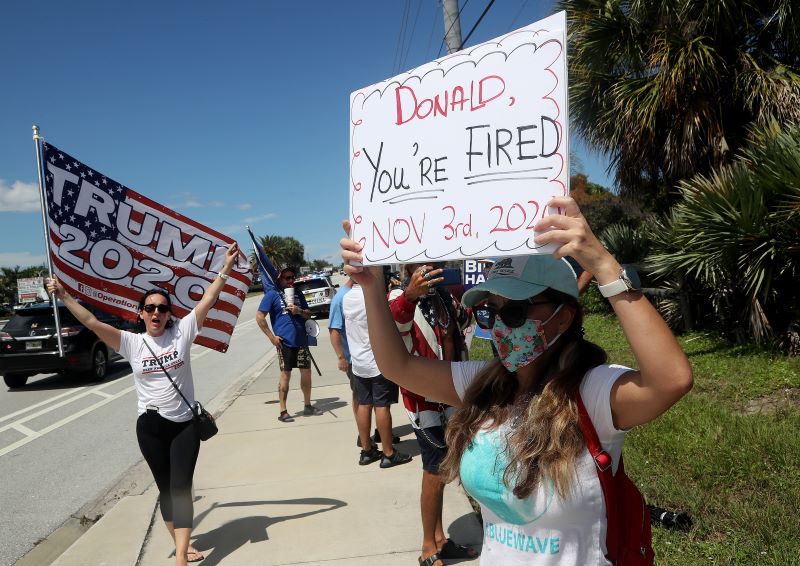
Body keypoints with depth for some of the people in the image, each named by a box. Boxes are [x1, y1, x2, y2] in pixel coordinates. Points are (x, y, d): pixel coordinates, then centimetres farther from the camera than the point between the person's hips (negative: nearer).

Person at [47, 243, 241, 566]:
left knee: (181, 487, -4)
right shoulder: (132, 343, -2)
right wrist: (63, 296, -14)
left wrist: (225, 269, -14)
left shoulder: (182, 332, -4)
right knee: (165, 488, 13)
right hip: (151, 426, 2)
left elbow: (207, 301, -9)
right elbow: (92, 322, -7)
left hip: (185, 424, -1)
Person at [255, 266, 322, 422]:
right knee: (285, 375, -1)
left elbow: (308, 314, 16)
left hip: (301, 340, 5)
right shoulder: (272, 294, -3)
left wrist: (299, 311, -7)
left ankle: (308, 406, 23)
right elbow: (259, 317, -7)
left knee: (306, 372, 8)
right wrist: (272, 337, -11)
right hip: (284, 342, -5)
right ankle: (283, 412, 8)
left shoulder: (298, 294, 13)